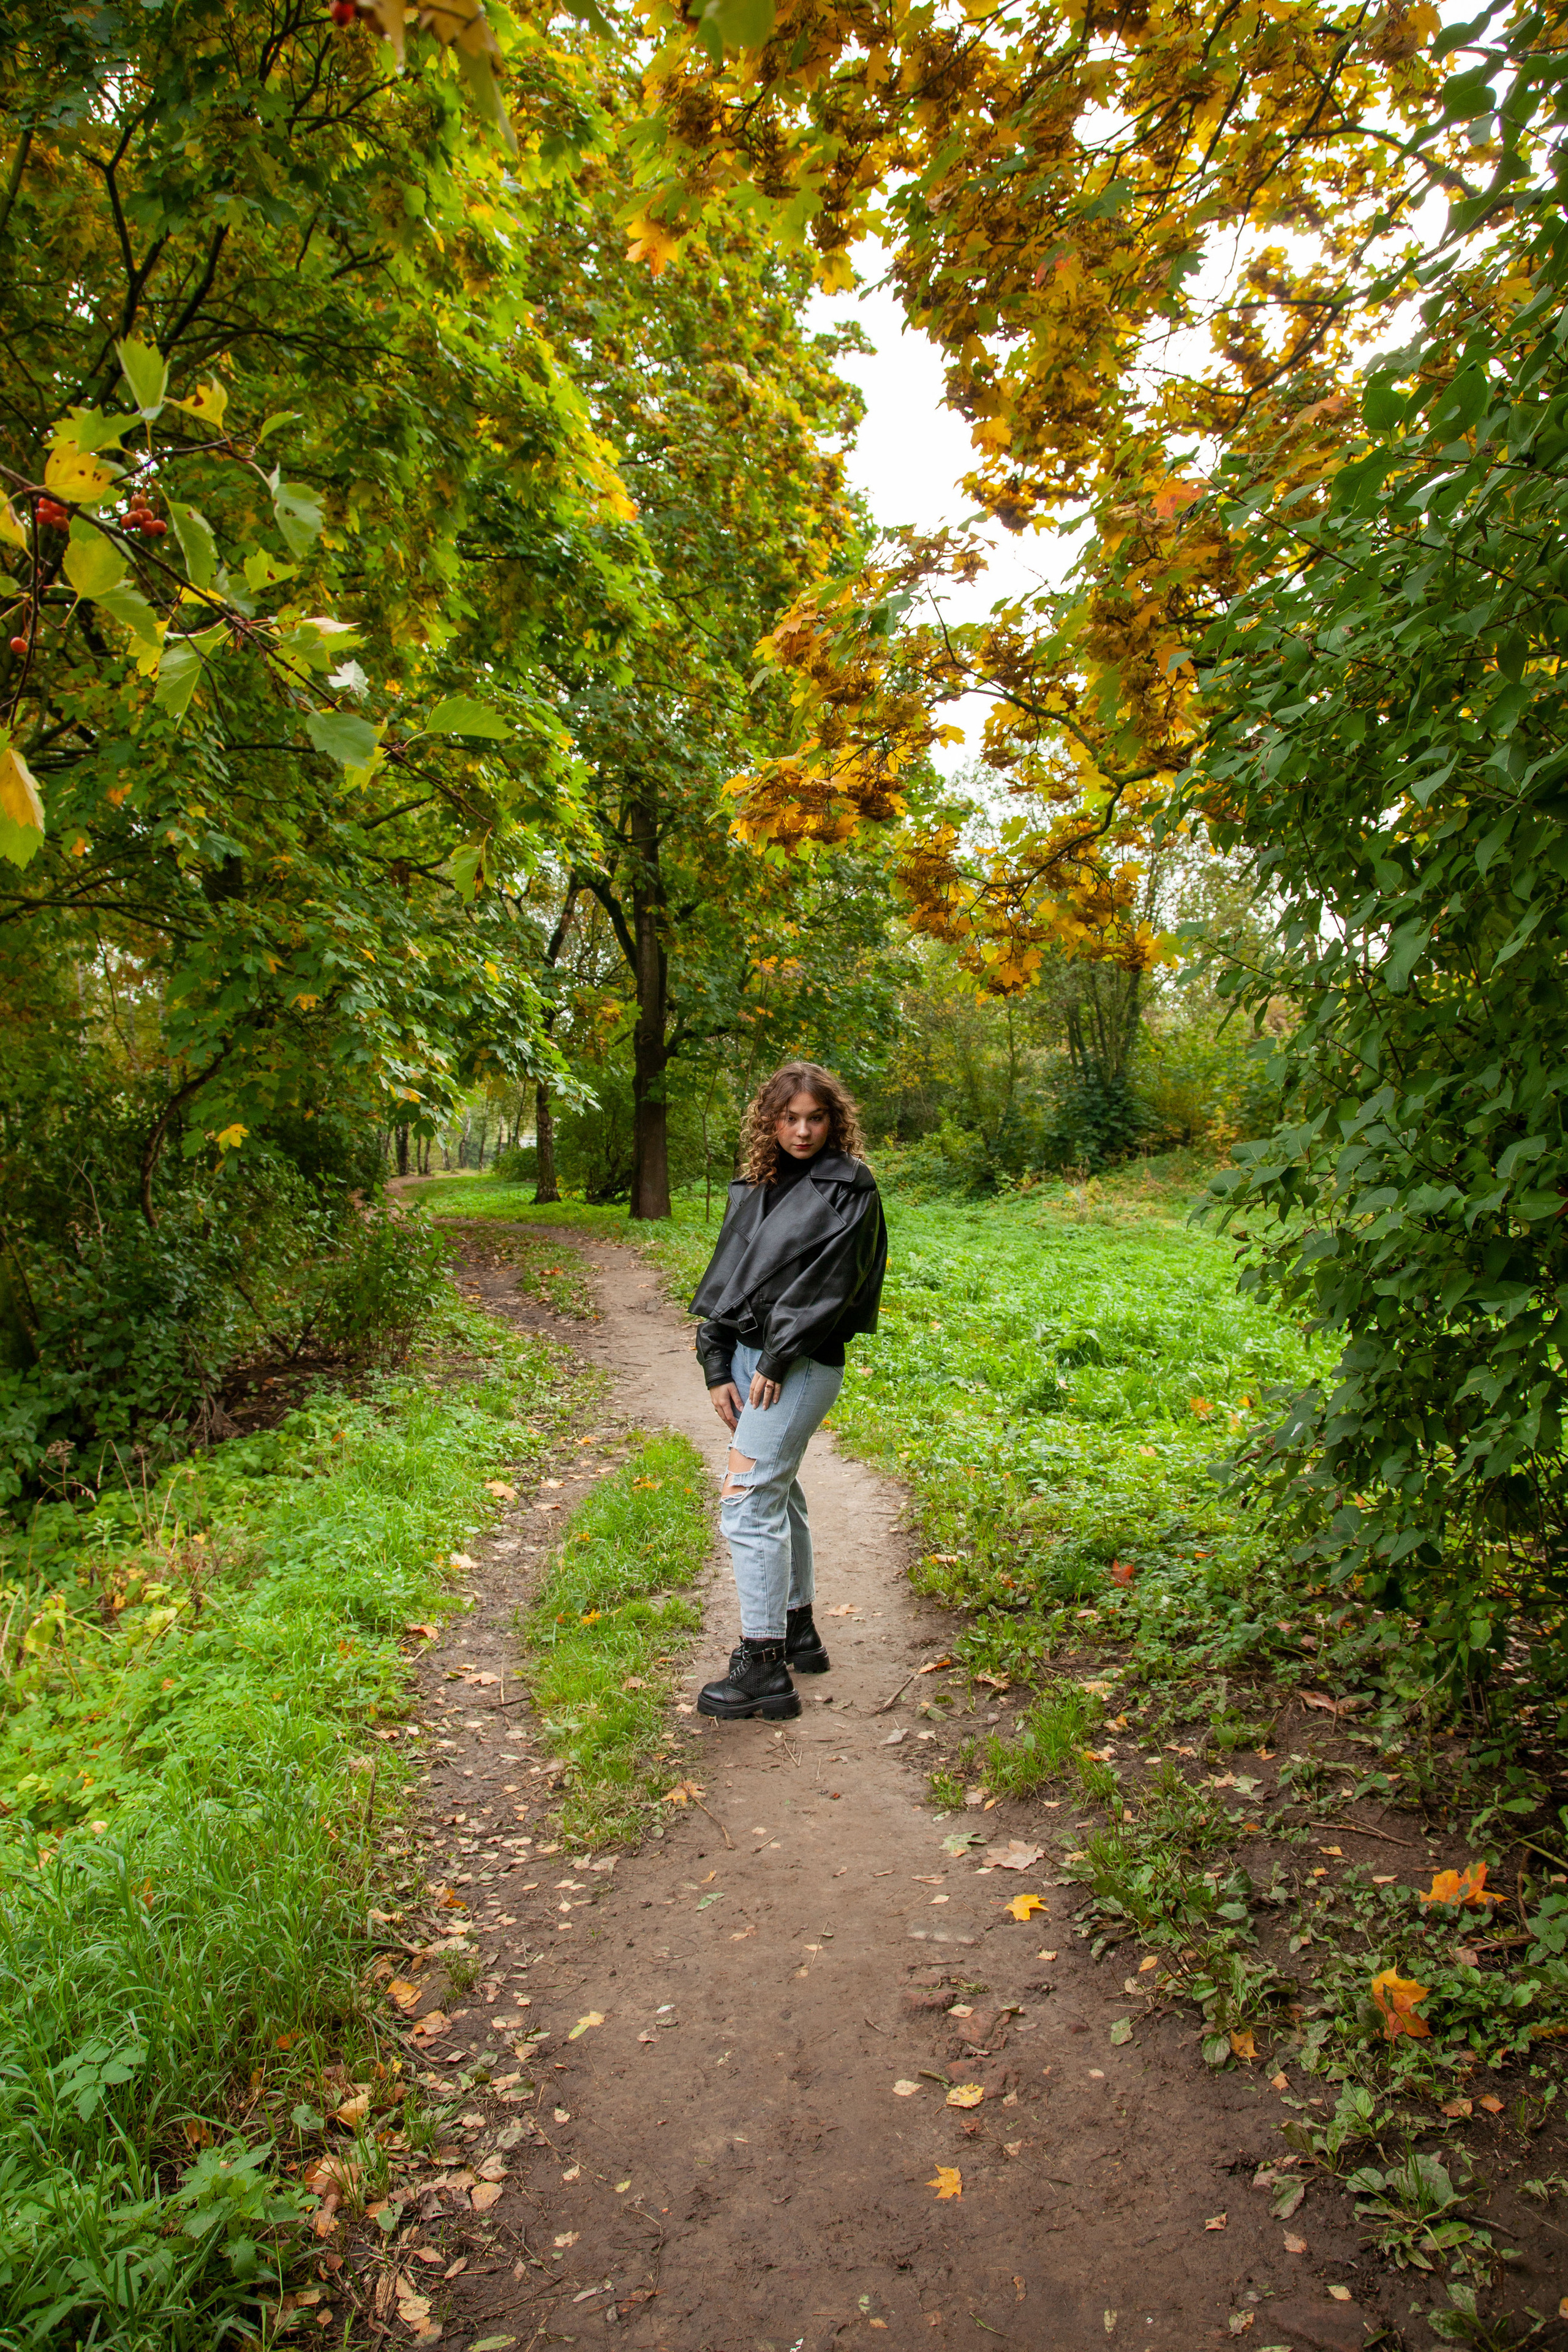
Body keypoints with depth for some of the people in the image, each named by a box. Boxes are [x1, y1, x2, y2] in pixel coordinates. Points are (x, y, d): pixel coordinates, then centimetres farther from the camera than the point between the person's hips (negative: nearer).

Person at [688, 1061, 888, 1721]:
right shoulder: (752, 1186, 13)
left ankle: (764, 1670, -5)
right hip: (745, 1356, 8)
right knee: (777, 1493, 17)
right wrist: (718, 1369, 4)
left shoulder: (847, 1187, -6)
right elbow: (723, 1277, 12)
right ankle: (798, 1631, 32)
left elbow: (828, 1281, -14)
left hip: (802, 1363, -8)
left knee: (747, 1500, -11)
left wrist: (776, 1363, -16)